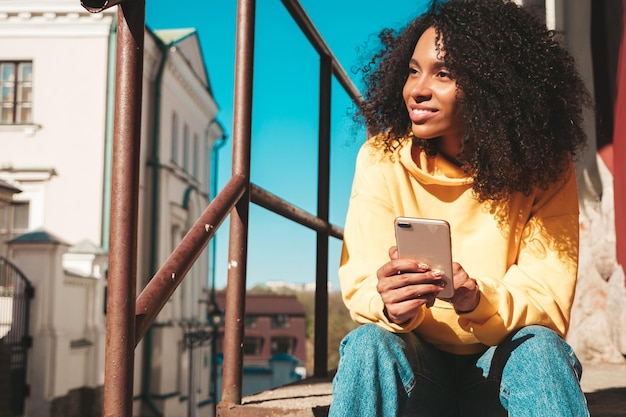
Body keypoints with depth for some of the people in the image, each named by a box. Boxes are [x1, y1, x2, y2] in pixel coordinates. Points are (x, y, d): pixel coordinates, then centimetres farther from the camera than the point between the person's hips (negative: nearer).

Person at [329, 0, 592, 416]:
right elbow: (359, 284, -13)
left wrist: (478, 302, -35)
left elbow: (549, 303, -14)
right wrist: (390, 306, -38)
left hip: (505, 365, 0)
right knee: (369, 345, -30)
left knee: (539, 347, -31)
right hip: (415, 358, 1)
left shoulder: (544, 168, -9)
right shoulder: (382, 157, -9)